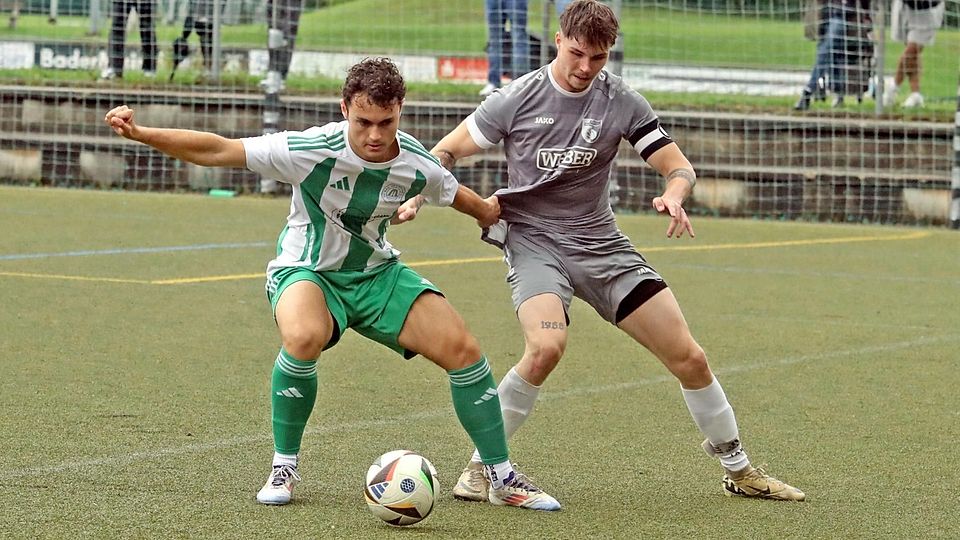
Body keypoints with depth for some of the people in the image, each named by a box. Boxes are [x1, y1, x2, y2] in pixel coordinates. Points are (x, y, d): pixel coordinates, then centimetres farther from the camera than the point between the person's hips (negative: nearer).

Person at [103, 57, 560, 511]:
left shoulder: (418, 166, -15)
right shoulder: (311, 150, -26)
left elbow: (455, 195, 10)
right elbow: (216, 151, -24)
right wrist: (140, 133, -31)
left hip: (378, 273, 4)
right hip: (307, 270, -4)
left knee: (462, 349, -9)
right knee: (304, 337, -38)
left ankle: (503, 478, 10)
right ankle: (283, 467, -15)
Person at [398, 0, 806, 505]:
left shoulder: (621, 101, -3)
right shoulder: (518, 99, -8)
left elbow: (678, 166, 0)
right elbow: (447, 150, 1)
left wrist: (674, 195, -23)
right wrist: (416, 195, -17)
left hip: (600, 241, 3)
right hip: (533, 239, -3)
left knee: (688, 357, -1)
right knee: (546, 347, -32)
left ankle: (738, 469, 19)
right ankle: (481, 464, -15)